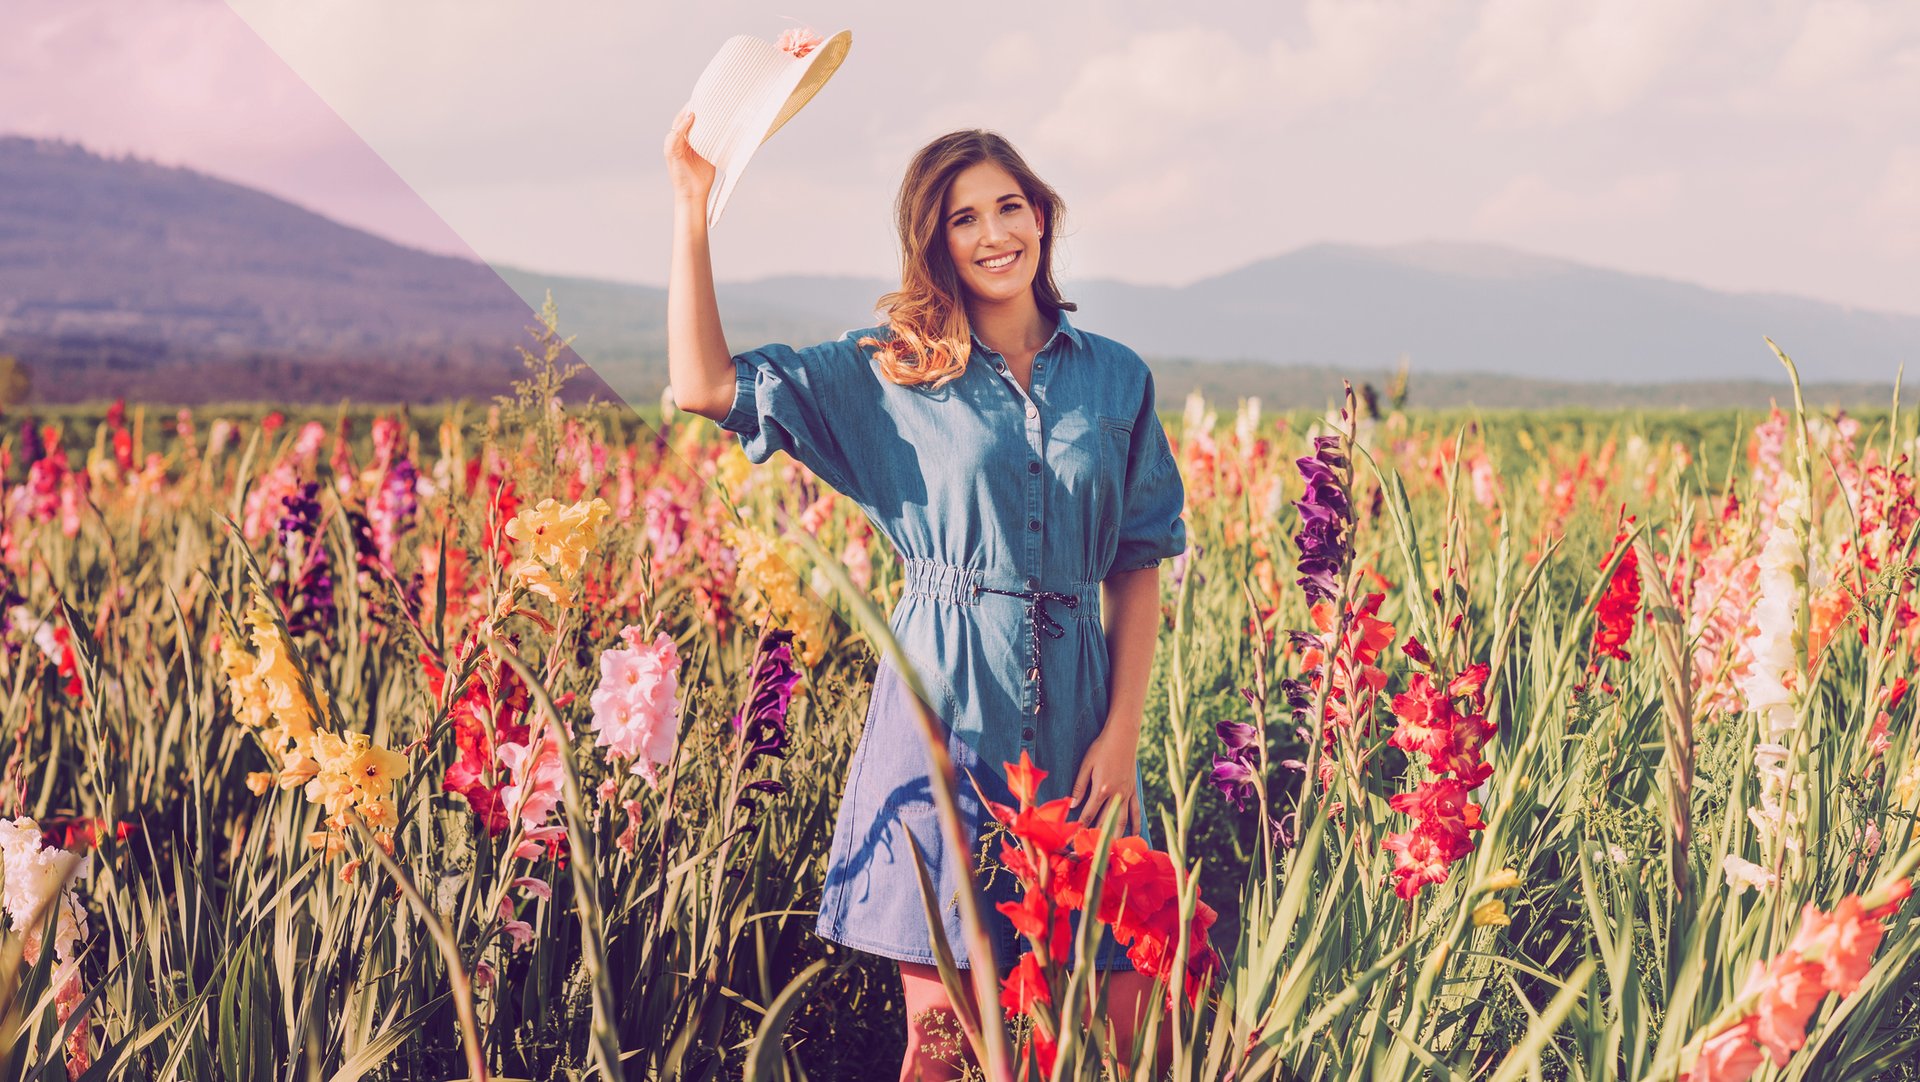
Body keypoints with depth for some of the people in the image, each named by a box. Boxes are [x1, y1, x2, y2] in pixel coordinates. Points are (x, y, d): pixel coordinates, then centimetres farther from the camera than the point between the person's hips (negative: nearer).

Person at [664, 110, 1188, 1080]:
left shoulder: (1115, 379, 8)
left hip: (1076, 714, 2)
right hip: (946, 710, -2)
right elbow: (703, 385, -3)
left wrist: (1123, 733, -1)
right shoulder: (886, 373, 3)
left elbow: (1139, 568, 9)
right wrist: (692, 203, -5)